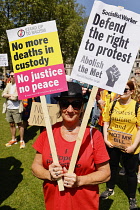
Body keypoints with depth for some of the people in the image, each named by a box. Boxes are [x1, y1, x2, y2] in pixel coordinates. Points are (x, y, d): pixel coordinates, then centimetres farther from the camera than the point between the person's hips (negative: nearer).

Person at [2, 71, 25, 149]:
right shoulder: (8, 85, 13)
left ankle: (22, 141, 10)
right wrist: (11, 95, -11)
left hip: (16, 109, -7)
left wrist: (8, 96, -2)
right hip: (8, 108, 7)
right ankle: (13, 139, 29)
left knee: (19, 125, 0)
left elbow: (15, 97, -17)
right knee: (11, 125, 16)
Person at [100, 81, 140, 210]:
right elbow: (106, 123, 4)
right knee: (112, 167, 22)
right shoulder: (113, 105, -1)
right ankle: (110, 189, 46)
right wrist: (106, 139, -5)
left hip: (129, 147, -2)